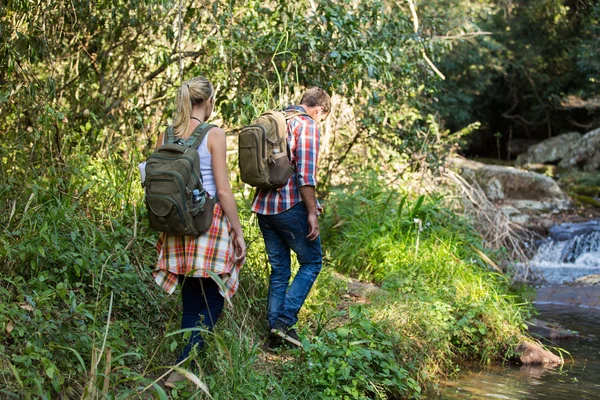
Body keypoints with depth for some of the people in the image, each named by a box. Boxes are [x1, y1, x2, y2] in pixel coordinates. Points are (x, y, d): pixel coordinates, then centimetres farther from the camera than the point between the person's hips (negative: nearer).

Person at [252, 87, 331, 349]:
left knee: (279, 270, 14)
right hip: (291, 206, -7)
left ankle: (275, 330, 13)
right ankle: (285, 321, -5)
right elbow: (305, 174, -18)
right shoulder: (307, 125, -8)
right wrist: (312, 212, -15)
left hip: (264, 206, 8)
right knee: (311, 262, 7)